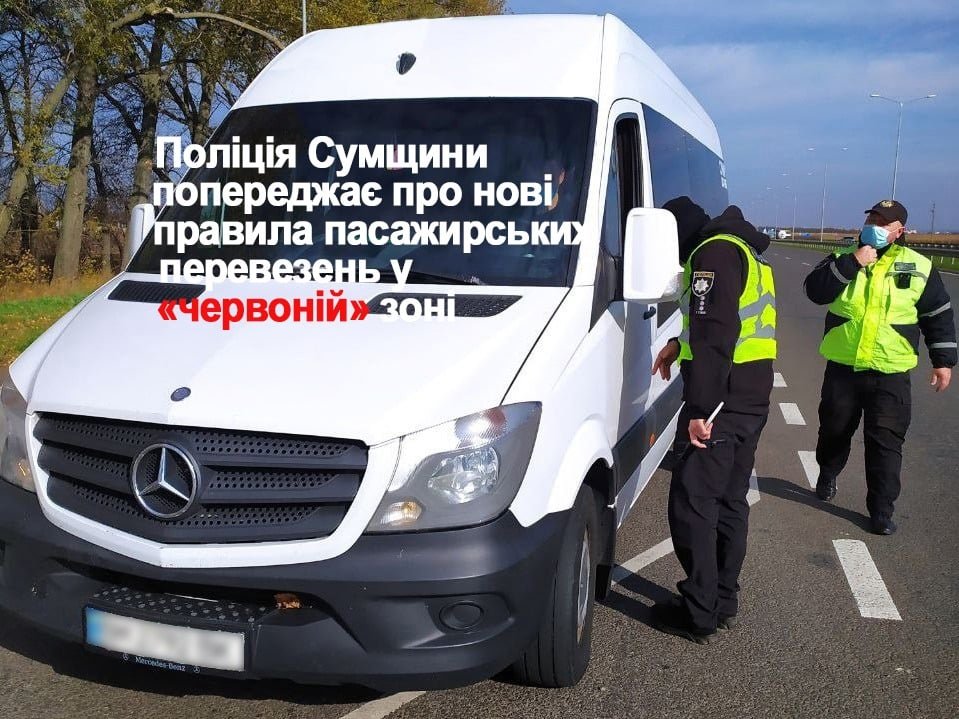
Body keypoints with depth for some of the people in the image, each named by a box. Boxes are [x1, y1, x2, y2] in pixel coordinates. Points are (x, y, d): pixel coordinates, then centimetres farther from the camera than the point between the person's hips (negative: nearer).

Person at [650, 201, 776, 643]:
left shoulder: (714, 252, -13)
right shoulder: (746, 252, 19)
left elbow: (715, 336, -23)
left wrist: (699, 409, -25)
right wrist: (681, 345, 27)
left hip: (720, 403, -10)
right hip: (753, 401, 10)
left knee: (692, 505, -2)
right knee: (730, 501, 17)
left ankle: (698, 615, 4)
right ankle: (724, 604, 27)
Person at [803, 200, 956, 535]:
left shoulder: (919, 267, 0)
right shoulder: (843, 258, 2)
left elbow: (938, 316, 6)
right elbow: (814, 290, -14)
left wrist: (944, 360, 4)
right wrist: (851, 263, -22)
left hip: (890, 374, -1)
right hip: (842, 368, 2)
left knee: (886, 443, -2)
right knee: (834, 431, 16)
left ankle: (882, 509, 8)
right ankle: (827, 476, 43)